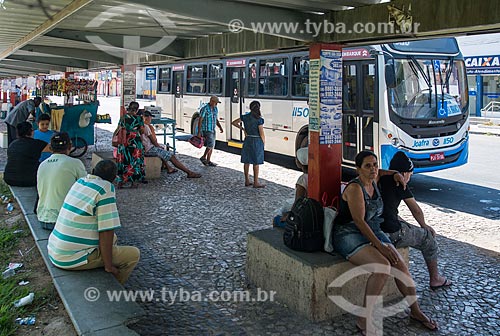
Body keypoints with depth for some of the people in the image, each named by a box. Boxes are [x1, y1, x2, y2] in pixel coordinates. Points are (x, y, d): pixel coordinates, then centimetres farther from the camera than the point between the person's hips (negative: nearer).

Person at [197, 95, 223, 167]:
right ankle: (203, 157, 4)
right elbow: (200, 120, -14)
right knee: (210, 145, -13)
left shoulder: (215, 109, 9)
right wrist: (199, 132, -17)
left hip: (212, 130, 8)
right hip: (206, 130, -8)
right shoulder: (204, 109, -14)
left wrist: (220, 127, 2)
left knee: (212, 146, 8)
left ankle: (208, 161, 16)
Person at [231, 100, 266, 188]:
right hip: (257, 141, -5)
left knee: (246, 161, 11)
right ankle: (256, 183, 7)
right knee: (256, 163, 2)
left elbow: (234, 123, 9)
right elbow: (261, 134, -13)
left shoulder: (245, 117, 0)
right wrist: (264, 143, 1)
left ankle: (247, 181, 19)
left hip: (247, 140, 5)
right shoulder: (259, 119, -14)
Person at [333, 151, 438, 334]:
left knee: (400, 264, -8)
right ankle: (364, 320, -21)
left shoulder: (374, 182, 9)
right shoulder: (355, 188, -17)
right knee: (382, 266, -30)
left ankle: (415, 310, 13)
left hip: (373, 232, 8)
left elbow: (379, 172, 36)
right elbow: (359, 221, -21)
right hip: (349, 235, -8)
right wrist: (380, 246, -23)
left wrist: (395, 174, 17)